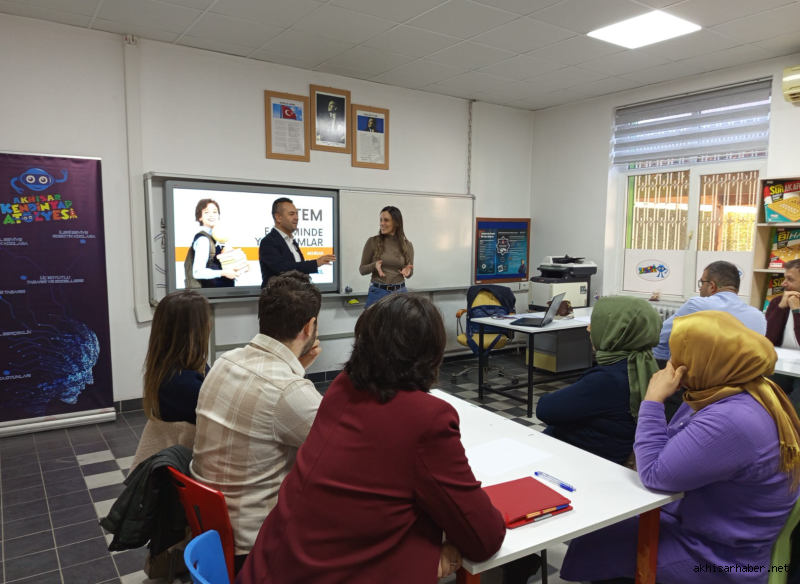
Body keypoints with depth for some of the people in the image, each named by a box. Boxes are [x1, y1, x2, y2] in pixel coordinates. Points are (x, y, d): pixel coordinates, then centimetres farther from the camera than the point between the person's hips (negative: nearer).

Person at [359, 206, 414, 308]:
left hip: (400, 292, 2)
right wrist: (374, 265, -18)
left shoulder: (407, 245, 2)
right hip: (378, 292, -2)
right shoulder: (372, 242, -4)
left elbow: (410, 273, 10)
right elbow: (362, 270, 1)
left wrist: (407, 270, -12)